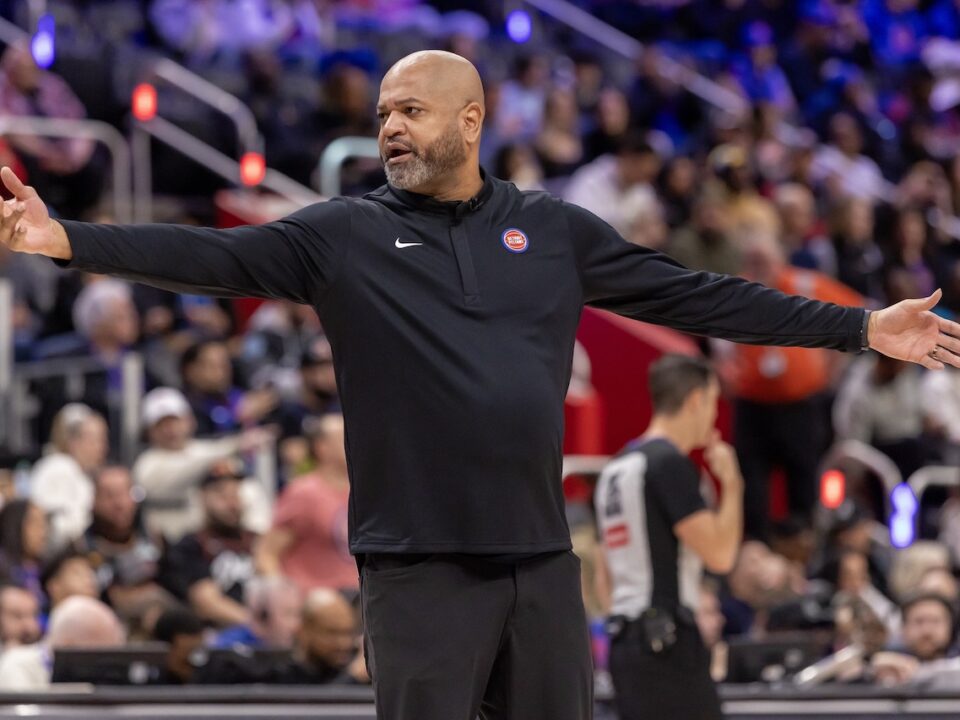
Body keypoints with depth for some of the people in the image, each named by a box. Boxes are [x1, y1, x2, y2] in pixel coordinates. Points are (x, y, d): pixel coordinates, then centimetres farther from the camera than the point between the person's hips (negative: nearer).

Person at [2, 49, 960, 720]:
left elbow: (696, 296, 10)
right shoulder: (343, 236, 2)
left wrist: (860, 328, 7)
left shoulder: (554, 231, 9)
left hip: (540, 558, 3)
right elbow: (214, 256, -9)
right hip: (417, 564, -3)